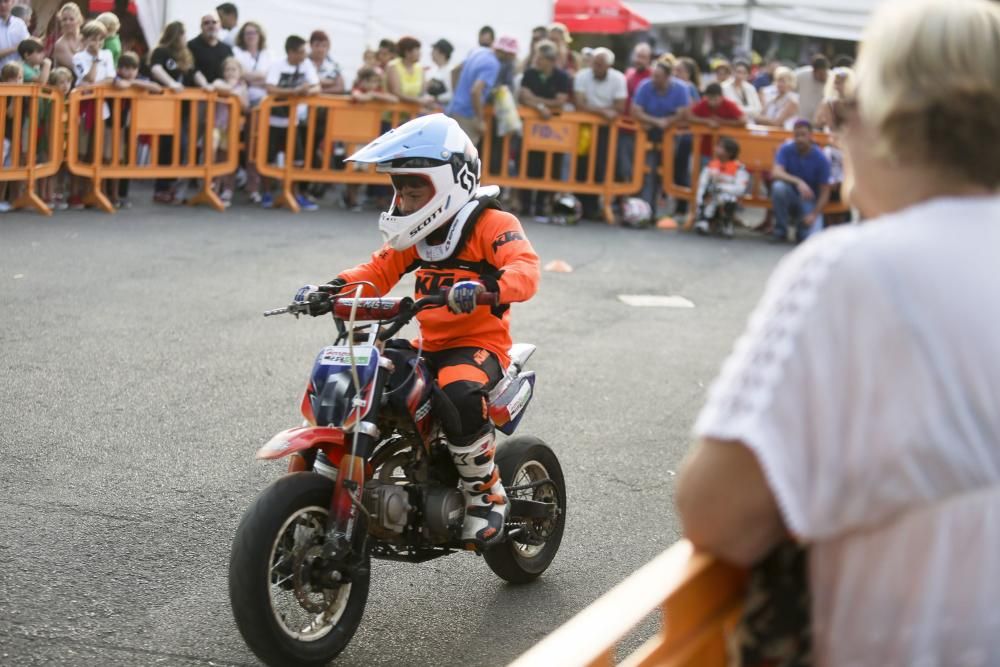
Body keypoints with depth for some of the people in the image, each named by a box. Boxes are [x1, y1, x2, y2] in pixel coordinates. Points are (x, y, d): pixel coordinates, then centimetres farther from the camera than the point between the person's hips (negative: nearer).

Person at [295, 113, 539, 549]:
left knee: (459, 395, -39)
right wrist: (329, 290, -5)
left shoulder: (492, 225, -9)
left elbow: (525, 270, -26)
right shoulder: (416, 235, 16)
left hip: (479, 343, -7)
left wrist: (485, 289, -47)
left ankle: (487, 495, -18)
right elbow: (377, 272, 13)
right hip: (428, 345, 8)